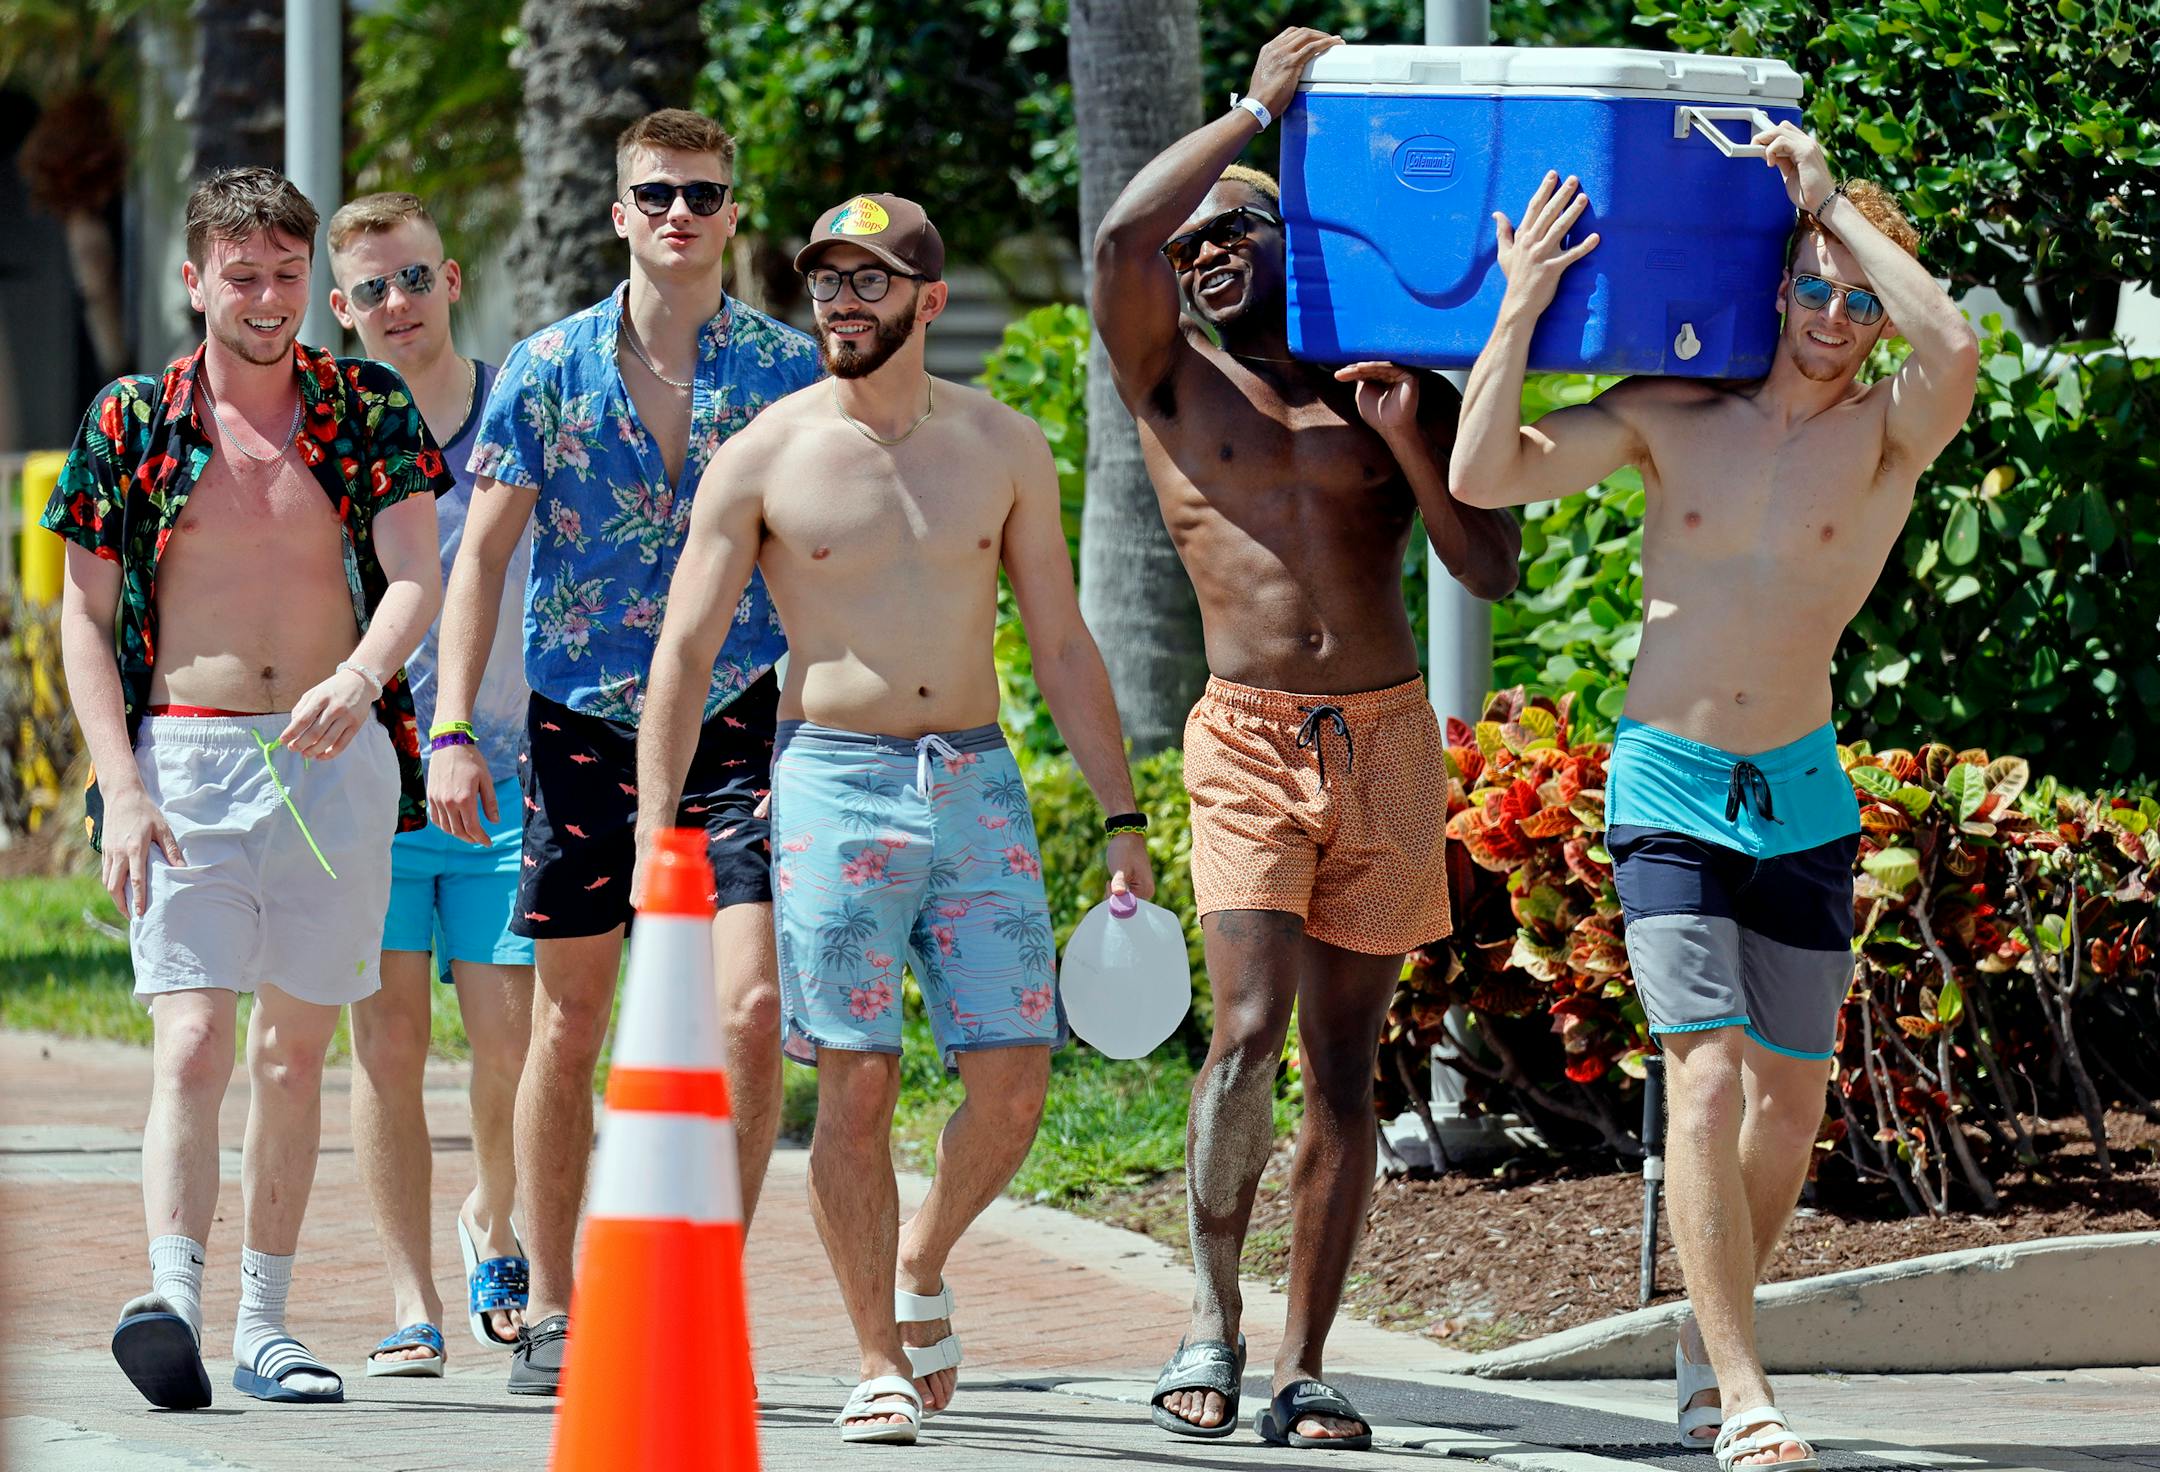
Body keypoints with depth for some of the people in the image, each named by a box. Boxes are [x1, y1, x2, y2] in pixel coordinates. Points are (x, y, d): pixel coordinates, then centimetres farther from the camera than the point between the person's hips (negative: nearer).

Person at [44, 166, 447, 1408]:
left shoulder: (368, 407, 4)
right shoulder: (132, 422, 2)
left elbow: (416, 575, -7)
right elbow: (86, 616, 3)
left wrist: (360, 677, -29)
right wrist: (121, 789, -8)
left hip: (338, 759, 2)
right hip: (185, 758, -2)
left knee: (296, 1050, 8)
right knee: (194, 1043, -16)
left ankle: (264, 1324, 14)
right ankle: (173, 1304, -29)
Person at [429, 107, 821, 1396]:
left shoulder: (791, 369, 1)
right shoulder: (550, 367, 2)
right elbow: (483, 554, 3)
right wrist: (453, 730, -5)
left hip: (740, 722, -1)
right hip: (583, 721, 1)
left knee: (752, 1006, -15)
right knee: (570, 1022, 7)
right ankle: (553, 1312, 18)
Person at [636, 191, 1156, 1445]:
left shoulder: (1005, 448, 7)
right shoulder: (764, 460, 0)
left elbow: (1064, 646, 12)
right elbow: (684, 653, 0)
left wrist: (1125, 821, 8)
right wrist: (654, 832, -8)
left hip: (979, 786, 2)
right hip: (837, 786, -2)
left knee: (1014, 1084, -3)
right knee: (858, 1082, -6)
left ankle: (922, 1268, 25)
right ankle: (882, 1360, 5)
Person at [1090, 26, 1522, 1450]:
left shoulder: (1399, 394, 11)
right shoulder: (1173, 386, 7)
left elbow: (1492, 570, 5)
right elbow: (1122, 235, -12)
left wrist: (1407, 441, -9)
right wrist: (1260, 103, -5)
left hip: (1388, 743, 2)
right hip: (1249, 744, -2)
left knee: (1346, 1065, 1)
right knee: (1250, 1028, -19)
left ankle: (1306, 1369, 5)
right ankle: (1213, 1315, -5)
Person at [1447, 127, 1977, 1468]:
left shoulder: (1885, 435, -3)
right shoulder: (1671, 415, 1)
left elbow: (1955, 351, -27)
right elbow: (1485, 477, -4)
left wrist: (1833, 200, -19)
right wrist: (1522, 308, -13)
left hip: (1802, 799, 1)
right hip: (1667, 791, -1)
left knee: (1791, 1099, 9)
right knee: (1708, 1075, -15)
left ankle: (1710, 1337, 32)